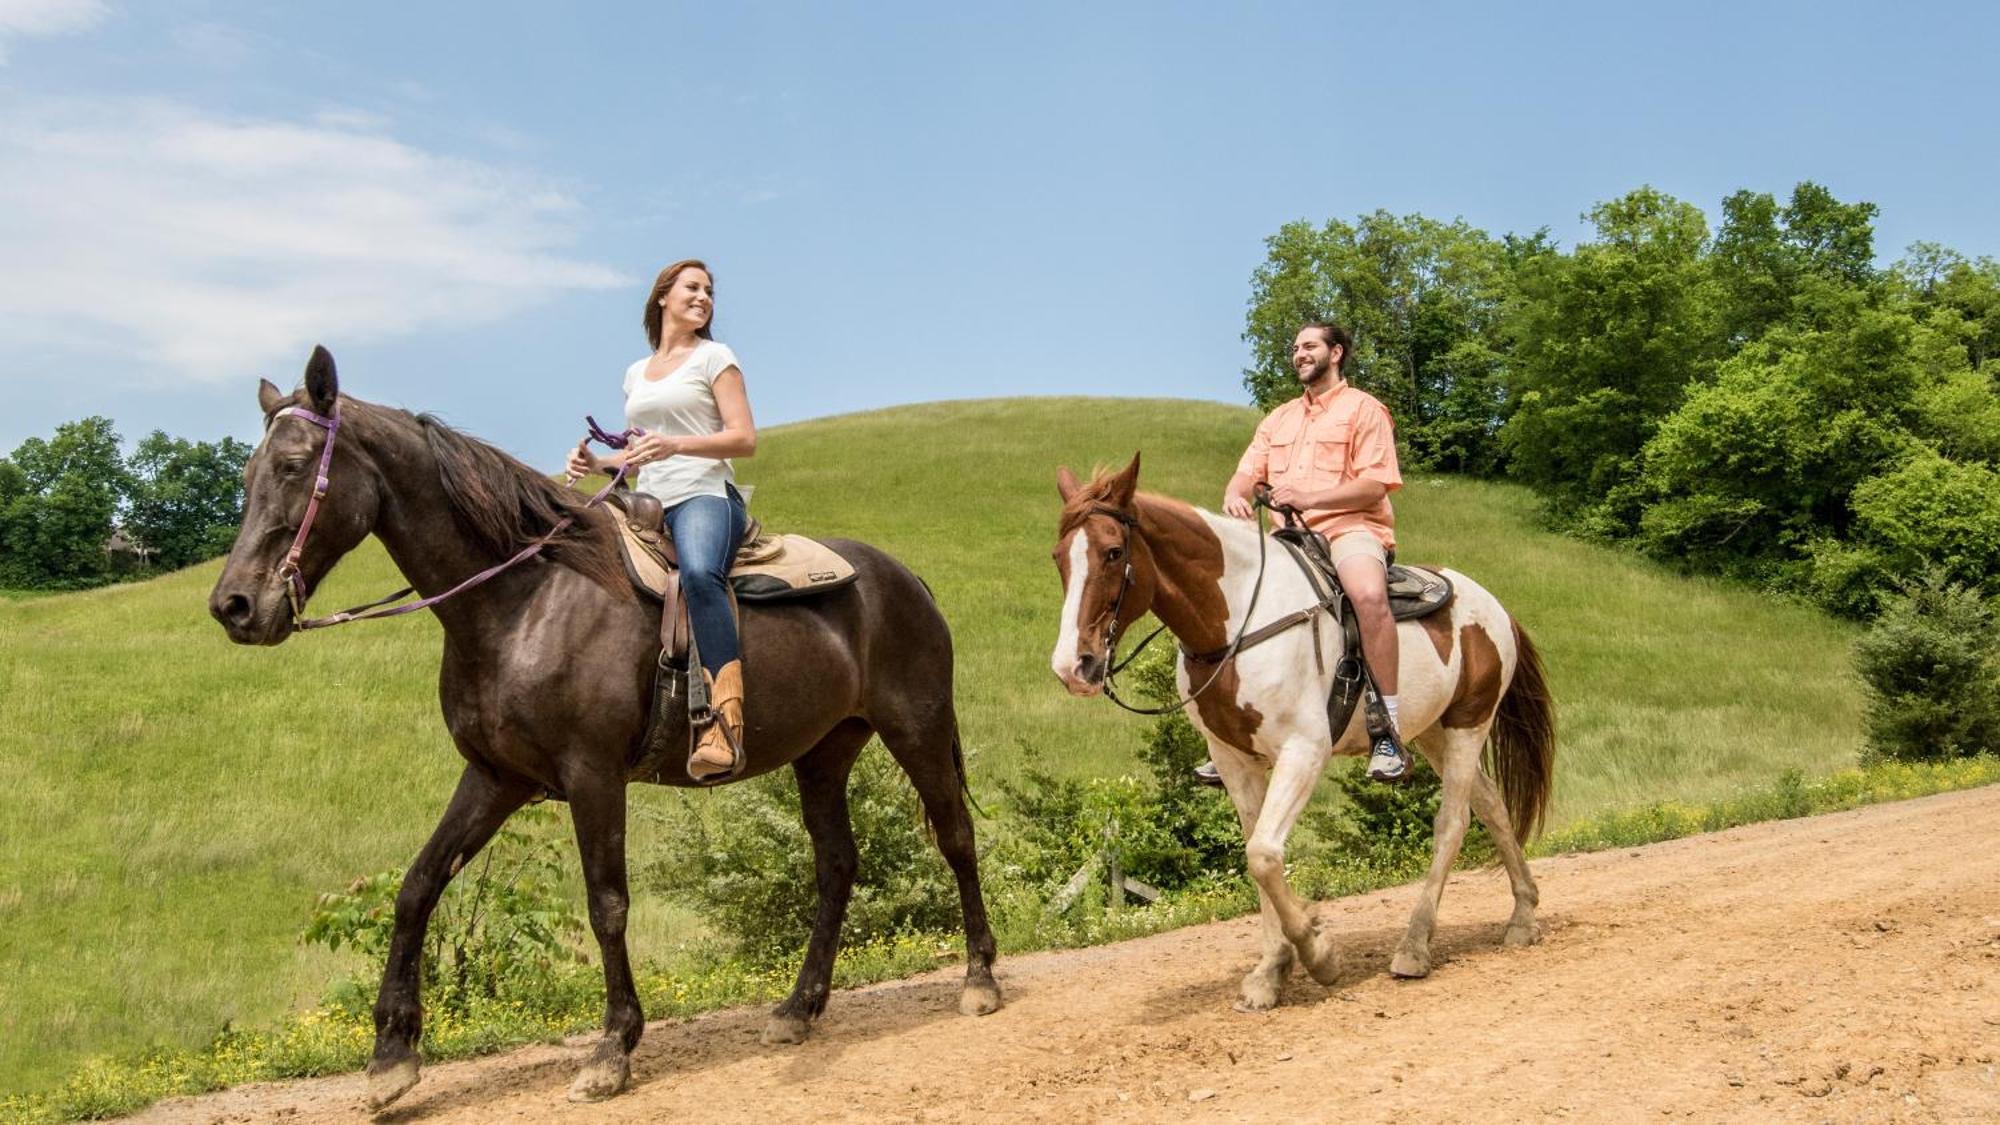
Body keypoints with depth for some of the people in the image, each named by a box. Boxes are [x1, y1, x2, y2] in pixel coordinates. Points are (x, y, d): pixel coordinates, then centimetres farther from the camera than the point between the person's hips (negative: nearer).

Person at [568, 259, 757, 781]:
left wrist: (676, 445, -17)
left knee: (699, 573, -39)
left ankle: (726, 725, -51)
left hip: (705, 494, -7)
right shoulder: (637, 373, 25)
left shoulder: (713, 357, 8)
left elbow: (745, 438, -2)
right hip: (649, 504, 7)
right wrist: (599, 462, 9)